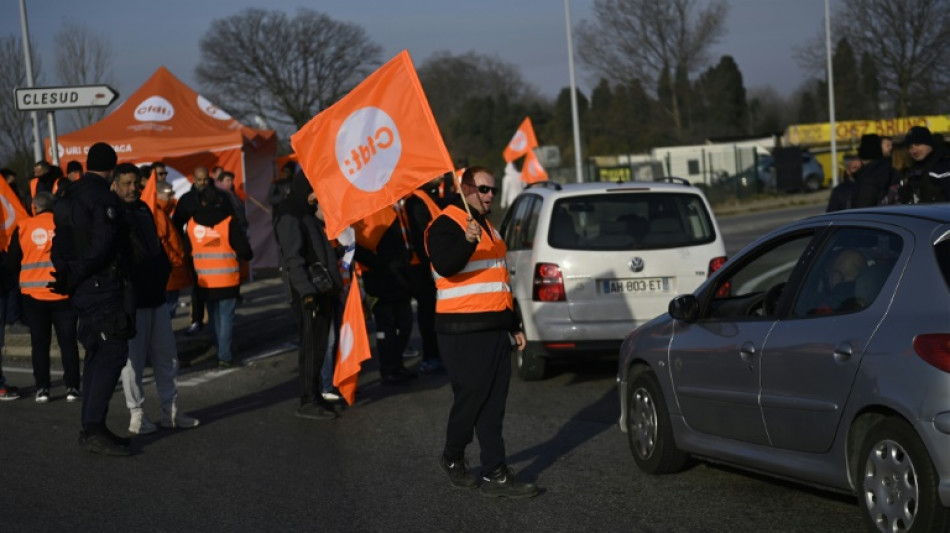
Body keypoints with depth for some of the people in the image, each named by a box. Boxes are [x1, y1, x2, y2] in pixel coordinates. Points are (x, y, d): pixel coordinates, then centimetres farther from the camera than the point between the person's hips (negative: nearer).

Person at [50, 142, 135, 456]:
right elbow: (101, 246, -20)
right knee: (112, 352, -10)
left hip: (83, 289, 9)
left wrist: (67, 276, 6)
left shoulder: (67, 198, 15)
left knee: (97, 354, 15)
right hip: (103, 286, -9)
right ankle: (93, 430, -16)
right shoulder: (104, 197, -13)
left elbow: (60, 244, 13)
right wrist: (72, 279, -13)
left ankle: (91, 428, 18)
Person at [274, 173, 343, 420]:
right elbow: (292, 257, -17)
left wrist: (334, 285, 16)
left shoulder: (308, 215, 21)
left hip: (323, 288, 9)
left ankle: (315, 394, 16)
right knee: (311, 345, -8)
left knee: (319, 344, 10)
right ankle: (307, 401, -5)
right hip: (308, 291, -9)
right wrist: (306, 291, -23)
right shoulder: (289, 217, -8)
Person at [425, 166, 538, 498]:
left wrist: (514, 326, 26)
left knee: (493, 404, 5)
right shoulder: (446, 225, -7)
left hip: (495, 328, 8)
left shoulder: (489, 228, 22)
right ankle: (453, 458, 18)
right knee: (471, 398, -4)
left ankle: (495, 476, 6)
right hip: (464, 331, -8)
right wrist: (467, 241, -43)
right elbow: (445, 265, -26)